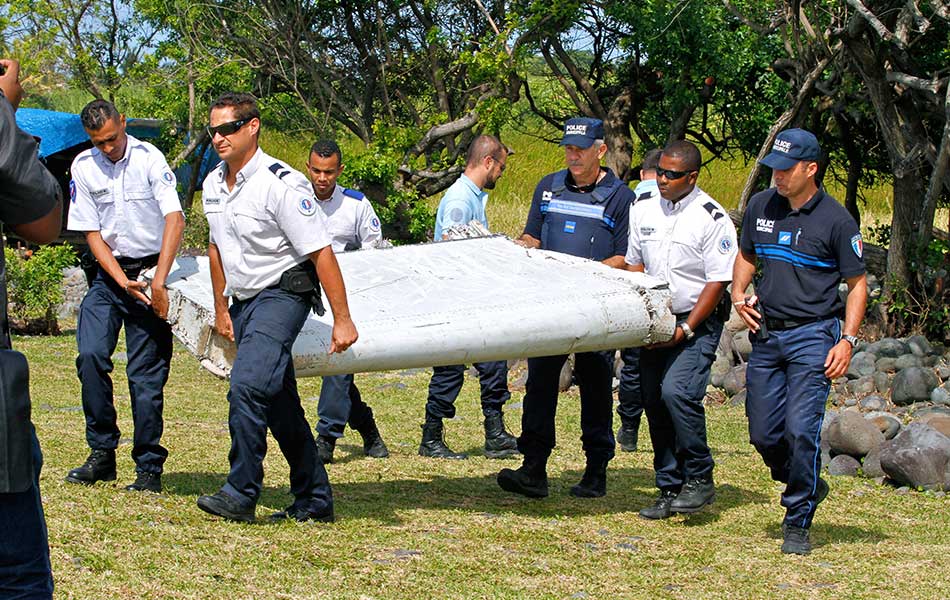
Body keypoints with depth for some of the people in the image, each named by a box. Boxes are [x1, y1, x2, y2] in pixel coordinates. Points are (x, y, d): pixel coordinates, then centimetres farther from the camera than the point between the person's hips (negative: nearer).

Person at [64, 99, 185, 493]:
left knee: (146, 373, -5)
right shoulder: (83, 168, 1)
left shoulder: (149, 158, -10)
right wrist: (123, 281, -11)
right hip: (109, 272, 3)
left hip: (151, 268, -3)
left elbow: (174, 218, -18)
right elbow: (92, 233, 2)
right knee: (90, 356, -14)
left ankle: (149, 467, 3)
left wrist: (158, 280, -26)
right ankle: (102, 453, -2)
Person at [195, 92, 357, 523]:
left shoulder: (281, 184, -18)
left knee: (247, 386, -25)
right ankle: (314, 500, 19)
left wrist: (342, 320, -19)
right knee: (278, 405, 10)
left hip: (282, 295, -8)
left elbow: (321, 253, -18)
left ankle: (241, 494, -20)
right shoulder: (213, 185, 7)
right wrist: (221, 308, 24)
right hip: (244, 302, 8)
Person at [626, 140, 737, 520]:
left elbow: (718, 282, -11)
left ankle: (699, 479, -9)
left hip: (697, 324, -6)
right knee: (654, 403, 4)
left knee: (677, 392, -24)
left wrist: (685, 329, -15)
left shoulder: (712, 218, -11)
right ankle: (670, 490, 14)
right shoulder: (644, 211, 8)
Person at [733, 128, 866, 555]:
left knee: (801, 430, -13)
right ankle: (808, 488, 31)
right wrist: (739, 295, 4)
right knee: (763, 434, 5)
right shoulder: (760, 207, 6)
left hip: (812, 334, -5)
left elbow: (857, 284, -1)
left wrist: (847, 340, -10)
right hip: (765, 333, 5)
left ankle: (798, 522, 0)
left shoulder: (836, 221, -6)